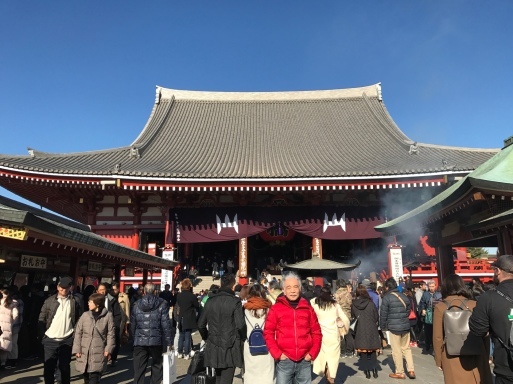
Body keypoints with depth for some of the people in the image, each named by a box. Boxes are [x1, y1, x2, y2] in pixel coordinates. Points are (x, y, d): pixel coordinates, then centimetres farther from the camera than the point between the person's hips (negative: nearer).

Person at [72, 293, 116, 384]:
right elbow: (78, 333, 5)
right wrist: (77, 349, -1)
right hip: (84, 352, 3)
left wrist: (108, 349, -8)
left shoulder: (108, 315, -4)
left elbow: (111, 334, -2)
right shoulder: (85, 315, 3)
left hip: (99, 352, -3)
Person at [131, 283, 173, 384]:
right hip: (156, 341, -2)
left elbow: (132, 324, 7)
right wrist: (169, 341, -2)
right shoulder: (162, 304, -5)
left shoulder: (136, 305, 4)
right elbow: (166, 325, -8)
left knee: (139, 369, 8)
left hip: (139, 342, 2)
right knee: (156, 366, 16)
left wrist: (135, 338, 16)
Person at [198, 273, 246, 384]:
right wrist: (243, 338, 1)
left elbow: (201, 325, 8)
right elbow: (240, 325, -17)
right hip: (230, 348, -5)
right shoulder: (235, 301, -11)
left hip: (214, 348, 5)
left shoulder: (210, 301, 5)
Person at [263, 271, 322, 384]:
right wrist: (277, 354, -7)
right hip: (284, 361, -2)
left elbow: (316, 332, 10)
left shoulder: (307, 308, 6)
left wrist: (312, 353, 1)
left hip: (304, 361, 2)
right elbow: (268, 333, 0)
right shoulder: (275, 309, -1)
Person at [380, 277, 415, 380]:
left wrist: (383, 327, 3)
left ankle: (400, 373, 12)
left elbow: (383, 314, -9)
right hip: (406, 326, 6)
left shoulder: (387, 297, -11)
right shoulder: (404, 297, 7)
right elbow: (408, 310, 14)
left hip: (394, 327, -6)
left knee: (397, 350, 4)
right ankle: (411, 370, 14)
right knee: (406, 348, 17)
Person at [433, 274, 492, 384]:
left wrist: (439, 360, 8)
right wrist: (486, 356, 18)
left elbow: (437, 337, -5)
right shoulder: (474, 305, -4)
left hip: (452, 359, -1)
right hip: (476, 356, 2)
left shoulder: (440, 307, -9)